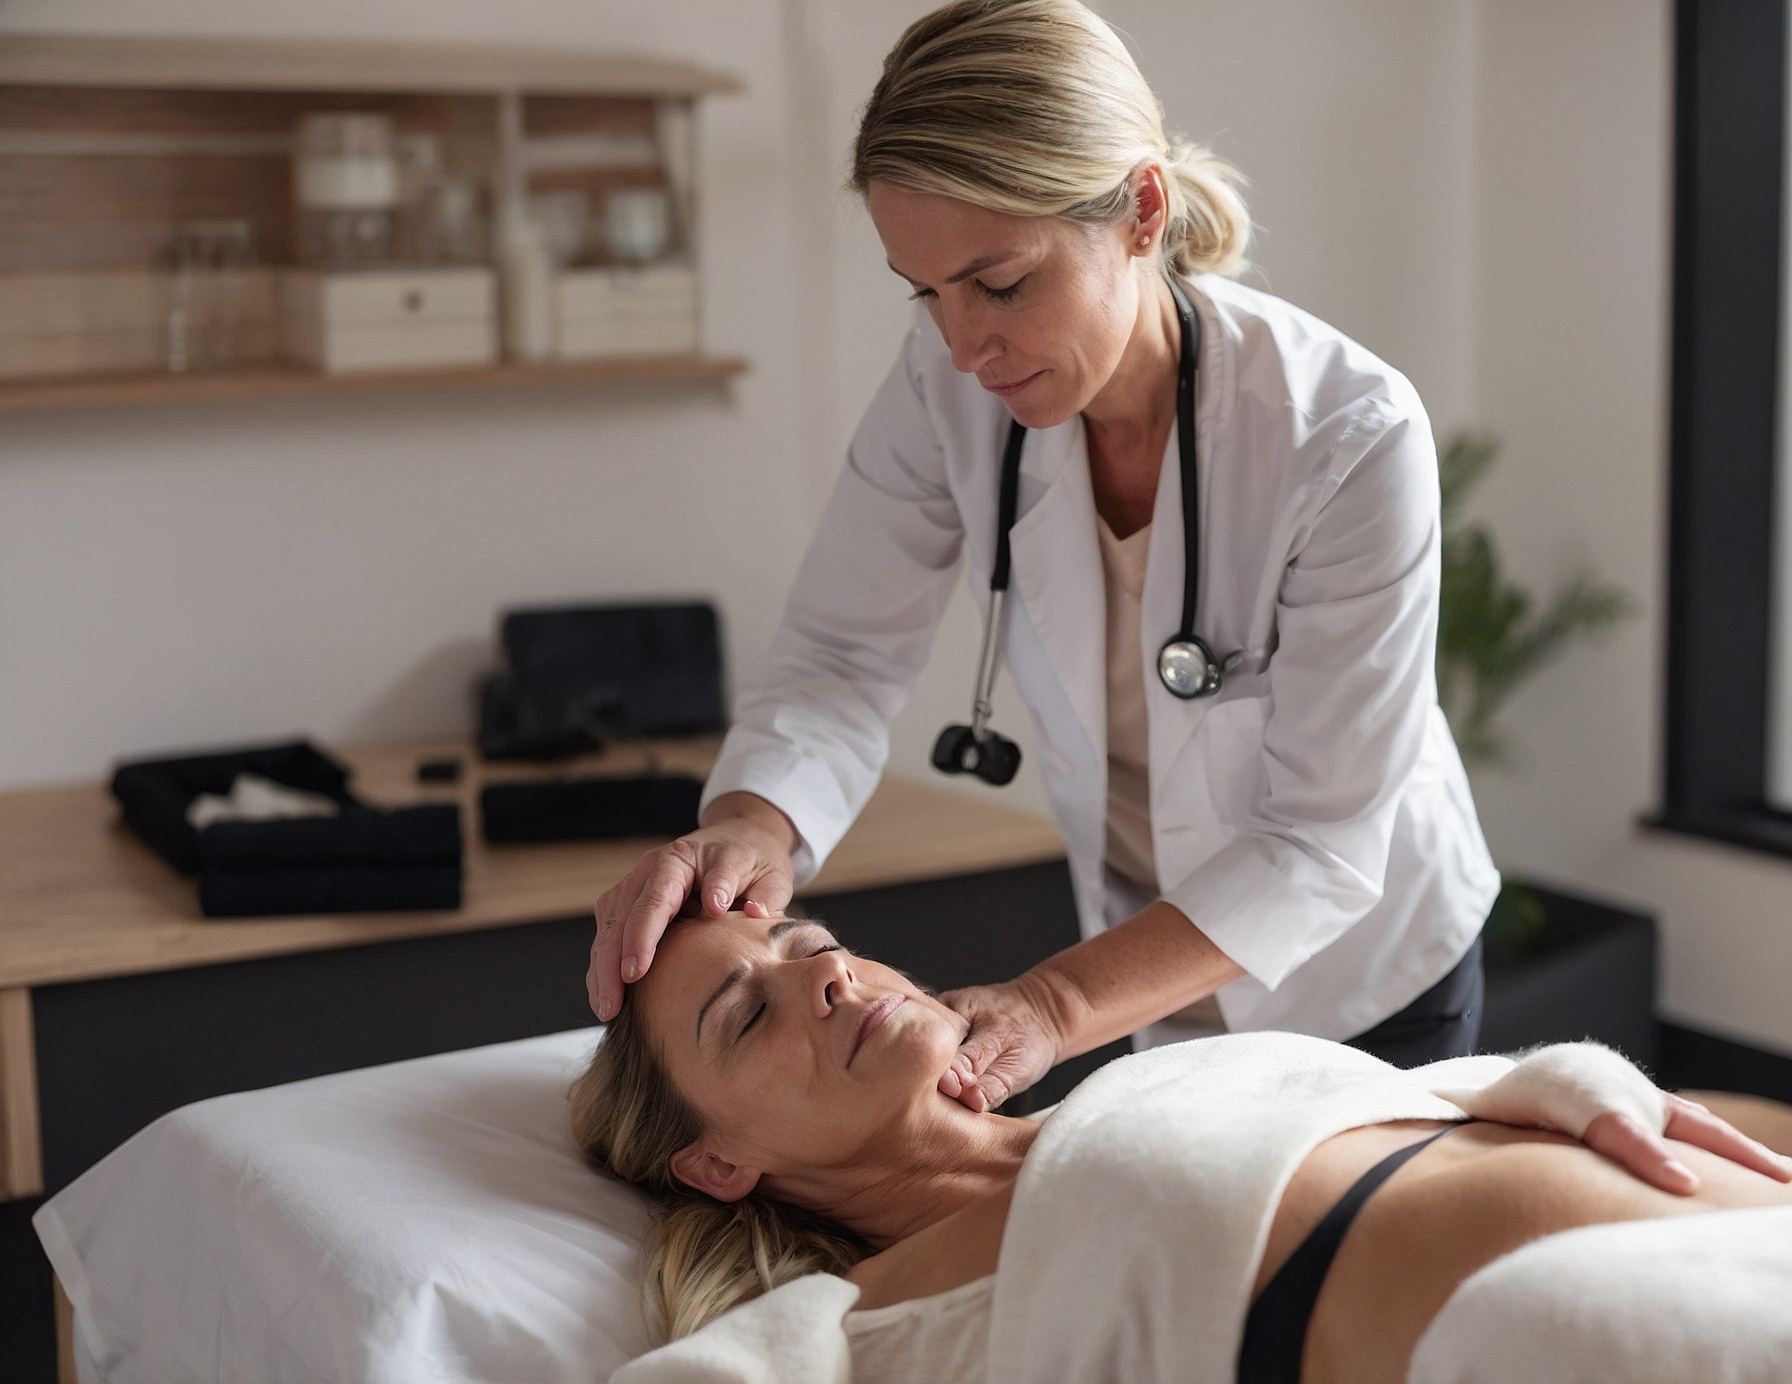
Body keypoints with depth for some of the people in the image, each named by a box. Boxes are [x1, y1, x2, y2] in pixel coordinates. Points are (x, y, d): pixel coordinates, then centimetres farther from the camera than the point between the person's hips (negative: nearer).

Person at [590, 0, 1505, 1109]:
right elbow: (843, 656, -18)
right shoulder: (952, 387, -21)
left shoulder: (1352, 439, -33)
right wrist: (751, 824, -41)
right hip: (1147, 948, 4)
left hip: (1363, 968, -3)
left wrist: (1056, 1008, -44)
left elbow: (1321, 843, -31)